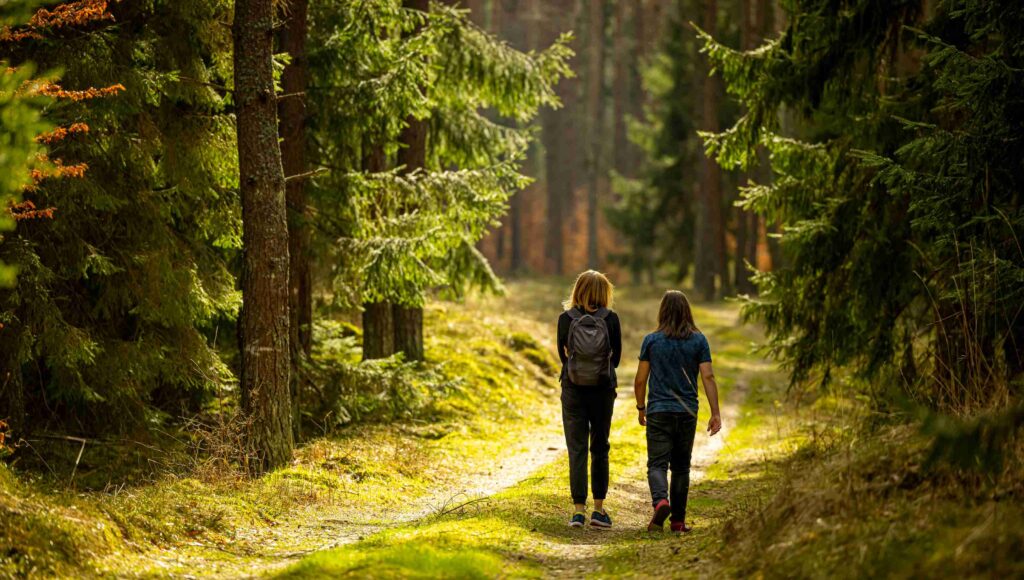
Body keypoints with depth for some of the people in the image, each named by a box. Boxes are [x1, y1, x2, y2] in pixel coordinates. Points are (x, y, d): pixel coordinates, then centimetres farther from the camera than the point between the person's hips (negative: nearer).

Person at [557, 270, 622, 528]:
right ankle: (598, 509, 13)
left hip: (573, 390, 0)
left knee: (577, 449, 3)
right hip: (603, 390, 0)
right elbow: (616, 357, 3)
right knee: (600, 449, 12)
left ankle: (579, 509, -4)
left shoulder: (566, 319, -5)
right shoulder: (611, 319, -6)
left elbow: (563, 354, 4)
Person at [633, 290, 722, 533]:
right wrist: (715, 413, -4)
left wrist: (641, 408, 15)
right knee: (681, 466, 12)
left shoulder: (651, 340, -1)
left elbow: (640, 379, 1)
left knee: (657, 464, -3)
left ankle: (660, 501, -30)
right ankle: (678, 520, 14)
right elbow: (708, 377, -5)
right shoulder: (698, 340, 0)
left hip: (659, 412, -1)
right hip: (687, 413, 1)